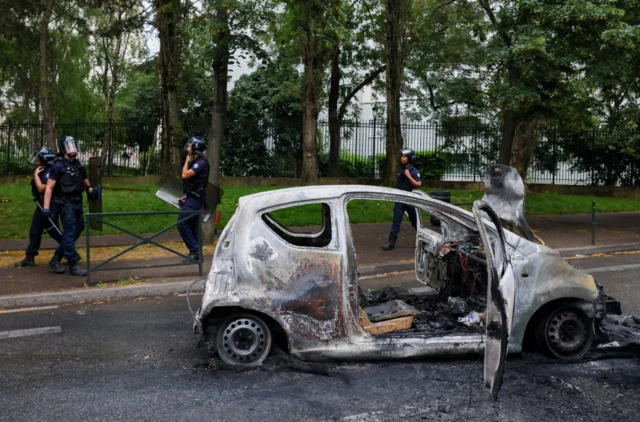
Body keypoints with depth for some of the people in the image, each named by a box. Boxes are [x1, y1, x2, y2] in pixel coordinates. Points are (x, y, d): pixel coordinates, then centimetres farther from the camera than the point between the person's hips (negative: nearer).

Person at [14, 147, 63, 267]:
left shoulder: (50, 172, -19)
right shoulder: (42, 171, 12)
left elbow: (41, 188, -25)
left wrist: (36, 174, -18)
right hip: (41, 205, 10)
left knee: (55, 233, -3)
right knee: (34, 232, 9)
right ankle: (29, 258, 14)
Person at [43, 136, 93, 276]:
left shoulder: (79, 165, 12)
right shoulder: (59, 166, -8)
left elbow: (85, 182, 23)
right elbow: (49, 188, -12)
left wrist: (90, 189, 0)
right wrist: (46, 207, -20)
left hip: (78, 203, 8)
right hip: (66, 204, -7)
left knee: (76, 231, 12)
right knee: (70, 233, -6)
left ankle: (55, 260, 25)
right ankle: (73, 265, -1)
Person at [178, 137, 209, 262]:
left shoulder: (201, 162, -16)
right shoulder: (194, 161, 15)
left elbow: (185, 175, -22)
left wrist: (186, 161, -7)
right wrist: (185, 194, 7)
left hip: (194, 198, -10)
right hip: (192, 197, 10)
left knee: (182, 223, -12)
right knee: (192, 225, 10)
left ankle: (194, 251, -10)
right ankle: (196, 253, 13)